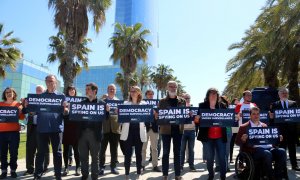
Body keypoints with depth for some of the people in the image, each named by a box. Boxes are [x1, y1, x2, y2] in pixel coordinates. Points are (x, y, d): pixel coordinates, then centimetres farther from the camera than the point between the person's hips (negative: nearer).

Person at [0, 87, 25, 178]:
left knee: (13, 152, 0)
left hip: (14, 131, -1)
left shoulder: (18, 104, 8)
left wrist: (20, 110, -14)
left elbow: (22, 117, 3)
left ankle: (13, 170, 9)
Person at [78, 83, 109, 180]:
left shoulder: (102, 103, 1)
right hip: (83, 133, 3)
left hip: (94, 134, -3)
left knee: (95, 157, 7)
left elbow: (105, 118, -2)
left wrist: (107, 111, -21)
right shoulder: (82, 102, 11)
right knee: (83, 156, 12)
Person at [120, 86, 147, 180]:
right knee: (128, 153, 2)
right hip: (128, 130, 0)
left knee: (138, 153, 7)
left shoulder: (144, 104, 9)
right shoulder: (126, 103, 10)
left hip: (139, 130, 0)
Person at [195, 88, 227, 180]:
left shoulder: (222, 106, 7)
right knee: (209, 158, 8)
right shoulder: (202, 105, 3)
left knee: (222, 157, 2)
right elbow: (198, 118, 2)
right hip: (207, 136, -1)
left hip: (220, 136, 1)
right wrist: (196, 119, -20)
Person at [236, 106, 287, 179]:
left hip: (268, 147, 5)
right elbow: (237, 142, 3)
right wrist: (242, 140, -19)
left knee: (282, 151, -22)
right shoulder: (244, 127, 8)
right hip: (254, 149, -5)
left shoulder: (264, 125, 24)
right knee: (267, 154, -34)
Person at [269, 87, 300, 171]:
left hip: (291, 129, 2)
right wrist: (271, 117, -19)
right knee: (281, 148, 3)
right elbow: (272, 116, 2)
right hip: (280, 130, -2)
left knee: (292, 148, 9)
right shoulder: (275, 105, 6)